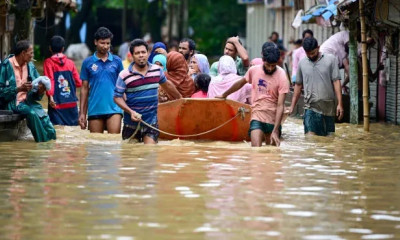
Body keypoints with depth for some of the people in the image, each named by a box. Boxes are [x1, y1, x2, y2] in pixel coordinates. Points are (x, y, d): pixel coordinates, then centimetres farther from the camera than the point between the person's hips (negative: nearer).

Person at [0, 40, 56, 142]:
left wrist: (40, 90, -12)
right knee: (32, 113, -31)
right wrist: (19, 89, -24)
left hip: (28, 101, 5)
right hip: (13, 102, -5)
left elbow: (35, 95, 11)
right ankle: (43, 143, -21)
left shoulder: (30, 66, 8)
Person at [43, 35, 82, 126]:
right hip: (71, 104, 3)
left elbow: (50, 81, -14)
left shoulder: (48, 62, -1)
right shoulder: (70, 62, 8)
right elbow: (78, 82, 9)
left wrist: (50, 96, -21)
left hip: (56, 104, -3)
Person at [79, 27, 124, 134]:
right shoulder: (88, 63, 6)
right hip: (94, 110, 1)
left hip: (113, 109, -1)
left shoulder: (117, 61, 6)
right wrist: (82, 113, 5)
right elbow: (84, 88, 8)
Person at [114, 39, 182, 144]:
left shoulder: (157, 70, 2)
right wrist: (131, 112, -20)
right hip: (132, 123, -1)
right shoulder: (124, 75, -10)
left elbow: (167, 85, 21)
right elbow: (117, 97, -7)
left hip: (151, 122, 2)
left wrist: (180, 98, 33)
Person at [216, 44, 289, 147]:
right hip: (257, 116, 1)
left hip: (273, 120, -1)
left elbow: (280, 106, -17)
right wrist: (224, 95, 33)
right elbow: (240, 83, 20)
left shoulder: (282, 77, -13)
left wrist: (275, 131, -25)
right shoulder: (254, 70, -1)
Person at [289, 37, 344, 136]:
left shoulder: (331, 59, -1)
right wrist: (292, 106, 13)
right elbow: (298, 85, 14)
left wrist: (340, 104, -8)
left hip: (328, 106, 0)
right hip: (311, 107, 0)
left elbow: (336, 82, -3)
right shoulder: (302, 63, 7)